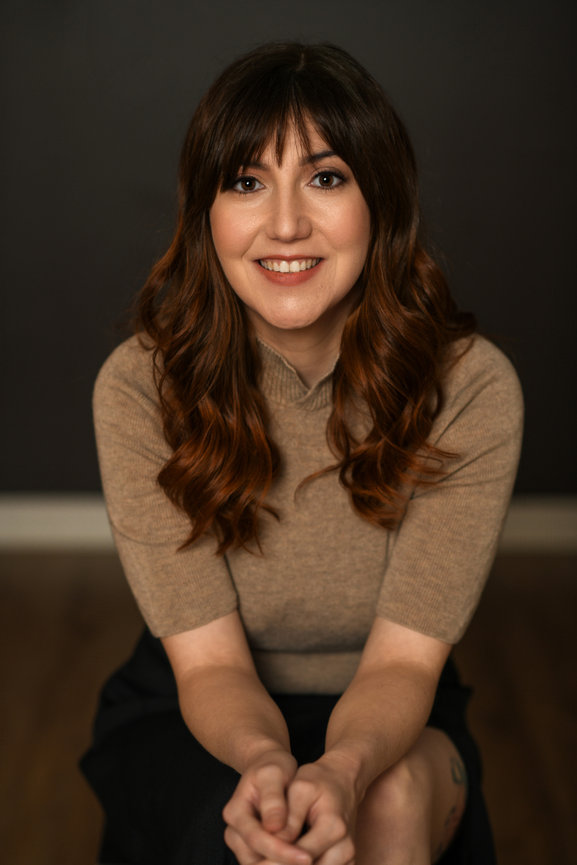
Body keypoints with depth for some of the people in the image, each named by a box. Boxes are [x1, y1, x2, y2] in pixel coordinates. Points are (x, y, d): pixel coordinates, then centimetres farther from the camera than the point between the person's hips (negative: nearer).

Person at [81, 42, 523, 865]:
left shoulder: (471, 388, -18)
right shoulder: (140, 387, -17)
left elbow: (404, 659, -18)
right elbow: (208, 659, -17)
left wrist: (347, 769, -40)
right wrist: (263, 758, -40)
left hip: (386, 723, 1)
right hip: (192, 717, 0)